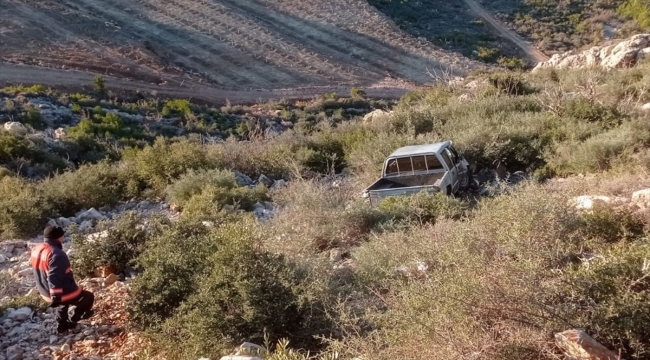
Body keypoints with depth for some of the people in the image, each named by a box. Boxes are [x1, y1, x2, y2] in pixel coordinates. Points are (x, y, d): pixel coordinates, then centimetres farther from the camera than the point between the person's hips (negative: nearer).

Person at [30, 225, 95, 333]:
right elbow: (55, 278, -33)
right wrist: (56, 297, -29)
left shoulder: (36, 249, 1)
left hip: (46, 292, 9)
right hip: (61, 293, -9)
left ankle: (62, 324, 41)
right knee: (88, 297, 10)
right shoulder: (56, 254, -29)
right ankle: (71, 321, 16)